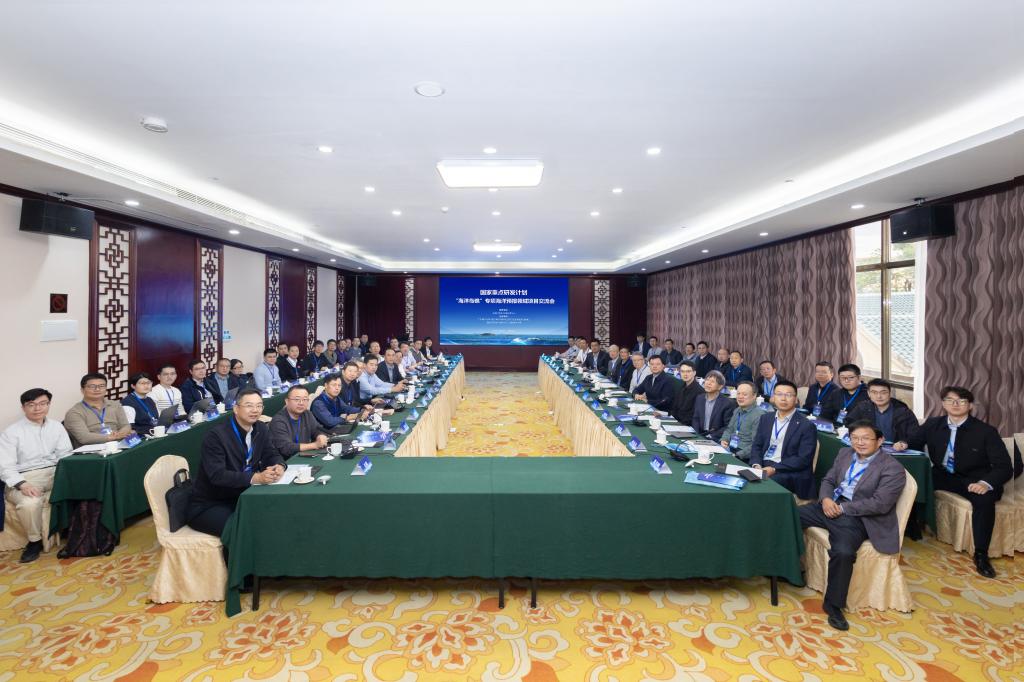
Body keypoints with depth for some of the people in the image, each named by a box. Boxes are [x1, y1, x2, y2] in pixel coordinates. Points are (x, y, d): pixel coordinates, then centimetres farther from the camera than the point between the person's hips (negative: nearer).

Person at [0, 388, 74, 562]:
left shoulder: (57, 427, 10)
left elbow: (66, 455, 5)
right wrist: (22, 484, -25)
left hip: (55, 473, 3)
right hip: (25, 477, -3)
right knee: (29, 503, -35)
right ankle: (35, 541, -7)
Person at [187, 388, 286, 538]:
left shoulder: (261, 429, 2)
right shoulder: (216, 434, -20)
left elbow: (272, 455, 5)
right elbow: (217, 475, -28)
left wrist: (279, 467, -20)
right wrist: (256, 478, -37)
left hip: (241, 497, 6)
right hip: (208, 505, -6)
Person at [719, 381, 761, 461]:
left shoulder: (758, 415, -13)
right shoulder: (737, 411, 12)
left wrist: (737, 455, -20)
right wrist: (724, 440, 5)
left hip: (743, 457, -7)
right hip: (728, 449, 7)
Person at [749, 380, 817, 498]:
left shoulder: (806, 426, -4)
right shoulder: (765, 418, 12)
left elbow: (803, 460, -11)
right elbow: (757, 446, 11)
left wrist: (774, 469, -18)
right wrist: (757, 465, -9)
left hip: (789, 474, -5)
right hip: (763, 466, 5)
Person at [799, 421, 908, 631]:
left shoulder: (893, 468, -7)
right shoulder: (845, 453, 13)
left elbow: (880, 504, -17)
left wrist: (842, 508, -16)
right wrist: (825, 498, -8)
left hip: (855, 518, -6)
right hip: (829, 506, 7)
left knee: (843, 552, -32)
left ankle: (833, 604, -12)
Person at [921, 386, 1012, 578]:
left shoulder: (986, 431, -10)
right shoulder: (933, 424, 0)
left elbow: (1005, 467, -13)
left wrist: (986, 483, -34)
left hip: (973, 480, -3)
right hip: (942, 475, 3)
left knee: (984, 498, -34)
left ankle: (981, 554, -17)